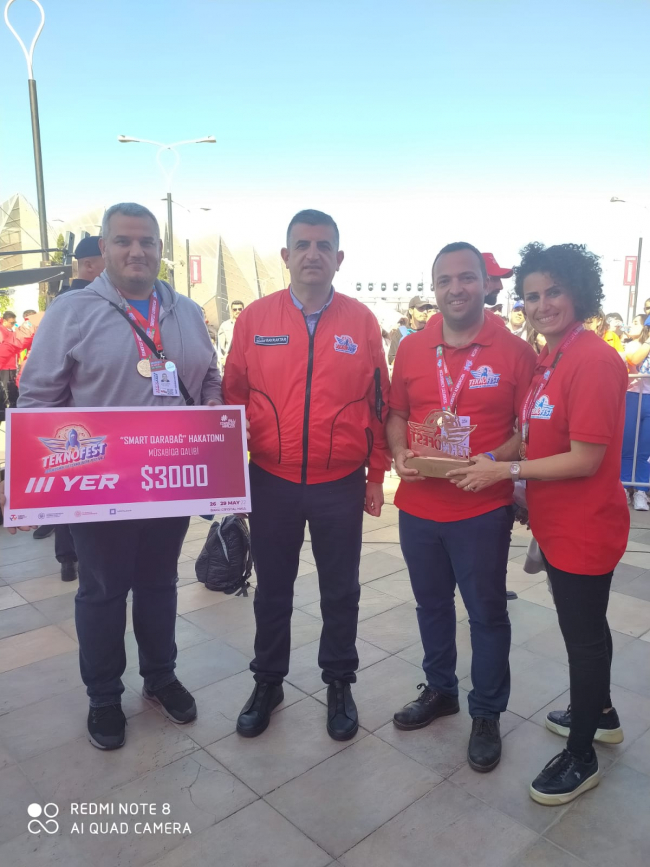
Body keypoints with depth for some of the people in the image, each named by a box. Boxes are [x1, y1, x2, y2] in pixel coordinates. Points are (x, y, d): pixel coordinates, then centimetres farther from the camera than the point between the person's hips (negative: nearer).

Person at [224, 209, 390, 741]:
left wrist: (376, 476, 3)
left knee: (340, 591, 14)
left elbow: (379, 403, 3)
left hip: (341, 484, 0)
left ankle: (339, 683, 36)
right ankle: (268, 682, 37)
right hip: (271, 482, 1)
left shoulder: (362, 321, -1)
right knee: (272, 589, 16)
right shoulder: (255, 318, -1)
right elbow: (233, 398, 3)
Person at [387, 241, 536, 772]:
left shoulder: (515, 352, -7)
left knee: (487, 613, 11)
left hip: (482, 511, -4)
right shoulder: (412, 349, 3)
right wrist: (400, 452, -7)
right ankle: (439, 690, 43)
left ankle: (487, 714, 32)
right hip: (418, 506, 4)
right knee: (431, 604, 20)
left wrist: (493, 461, -21)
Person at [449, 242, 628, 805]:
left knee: (583, 634, 7)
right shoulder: (551, 359, 6)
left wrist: (506, 470, -20)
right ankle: (601, 715, 48)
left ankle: (581, 757, 27)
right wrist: (499, 457, -3)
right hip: (558, 524, 9)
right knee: (586, 626, 24)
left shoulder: (594, 362, -22)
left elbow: (585, 459, -24)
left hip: (585, 529, -9)